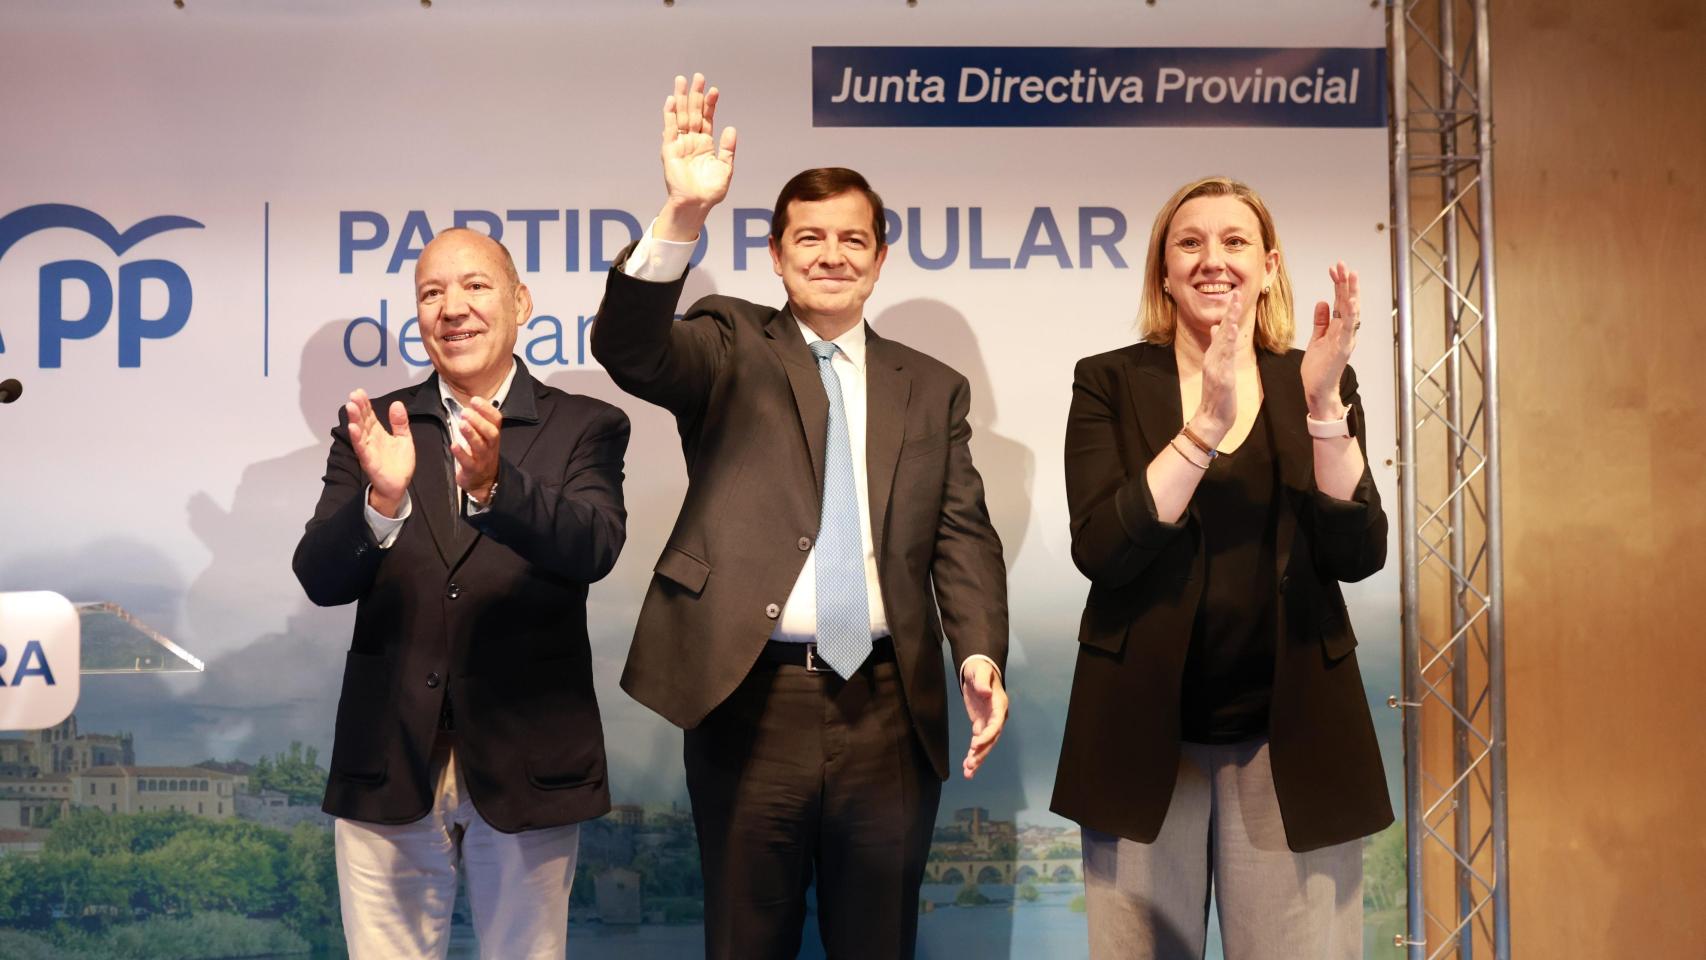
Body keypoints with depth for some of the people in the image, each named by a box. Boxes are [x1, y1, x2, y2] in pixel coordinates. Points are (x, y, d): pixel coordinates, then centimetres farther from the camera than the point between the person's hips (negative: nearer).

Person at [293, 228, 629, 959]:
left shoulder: (586, 428, 0)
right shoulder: (374, 430, 4)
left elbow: (593, 548, -17)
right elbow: (320, 580, -6)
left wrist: (492, 485, -35)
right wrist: (383, 499, -26)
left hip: (528, 765, -1)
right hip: (388, 766, 1)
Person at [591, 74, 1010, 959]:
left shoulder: (933, 389, 12)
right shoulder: (731, 348, 5)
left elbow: (962, 536, 6)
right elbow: (630, 349, -15)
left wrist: (979, 652, -12)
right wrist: (682, 217, -30)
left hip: (889, 707, 2)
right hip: (750, 702, -2)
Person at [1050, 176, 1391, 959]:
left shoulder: (1315, 382, 5)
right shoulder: (1109, 382, 0)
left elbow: (1357, 555, -6)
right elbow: (1100, 551, -14)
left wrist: (1323, 406, -18)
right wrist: (1208, 423, -22)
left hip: (1290, 733, 1)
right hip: (1144, 733, -1)